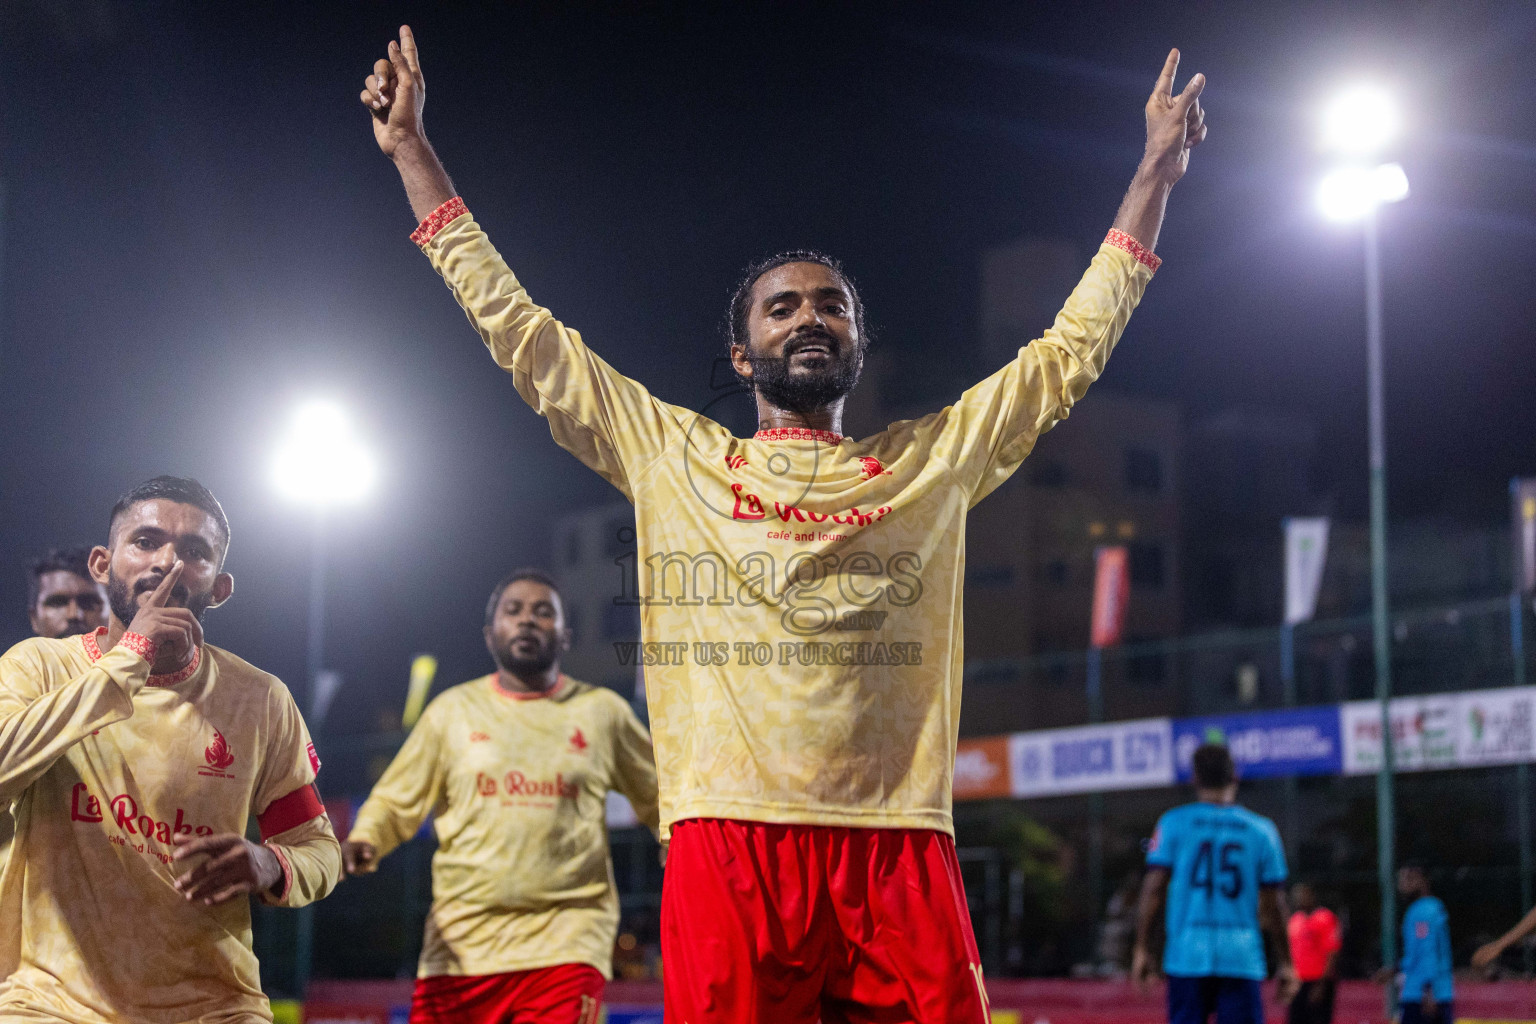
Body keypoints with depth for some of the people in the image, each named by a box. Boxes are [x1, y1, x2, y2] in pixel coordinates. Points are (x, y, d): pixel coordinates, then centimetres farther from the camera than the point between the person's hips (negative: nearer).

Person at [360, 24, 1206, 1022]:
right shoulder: (669, 456, 17)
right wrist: (411, 148, 19)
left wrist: (1157, 170, 24)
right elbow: (518, 329, 18)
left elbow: (1072, 348, 23)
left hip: (899, 852, 1)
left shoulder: (935, 458, 20)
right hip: (727, 851, -1)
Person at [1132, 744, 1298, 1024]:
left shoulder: (1173, 824, 3)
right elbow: (1272, 906, 7)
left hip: (1187, 956, 0)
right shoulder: (1261, 830, 6)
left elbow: (1153, 890, -1)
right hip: (1242, 959, 0)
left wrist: (1141, 949, 5)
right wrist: (1284, 964, 15)